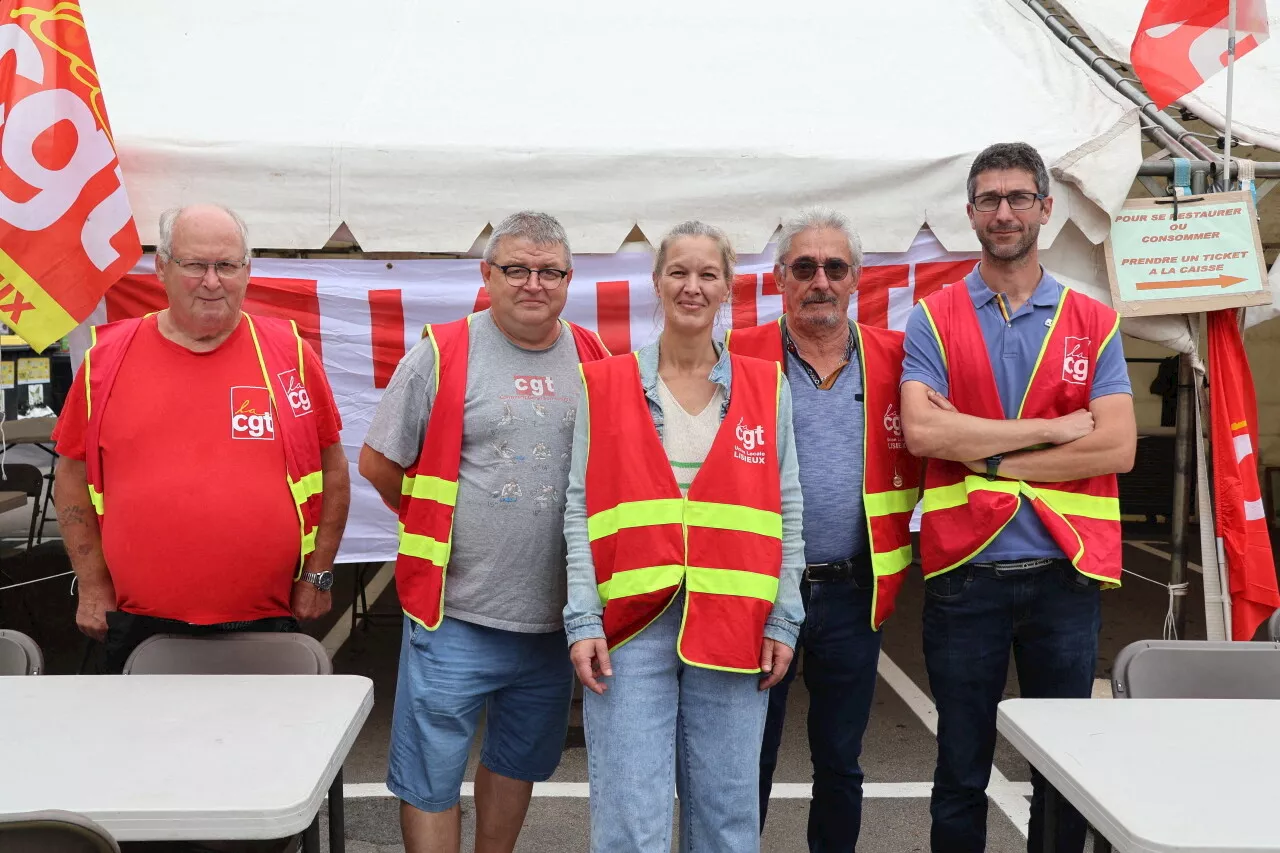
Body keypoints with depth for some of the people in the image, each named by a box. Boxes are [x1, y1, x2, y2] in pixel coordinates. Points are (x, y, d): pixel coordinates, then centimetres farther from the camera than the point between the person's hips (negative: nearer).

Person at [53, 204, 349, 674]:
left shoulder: (289, 352, -1)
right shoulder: (108, 357, 2)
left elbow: (332, 468, 5)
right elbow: (73, 476, 9)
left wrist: (318, 574, 3)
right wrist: (93, 586, 5)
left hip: (265, 622, -1)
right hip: (139, 628, 1)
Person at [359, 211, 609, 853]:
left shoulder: (596, 359, 4)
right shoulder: (442, 353, -7)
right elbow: (377, 462, -2)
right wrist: (437, 528, 4)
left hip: (556, 617, 4)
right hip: (456, 611, -4)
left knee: (519, 761, 22)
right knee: (430, 774, 5)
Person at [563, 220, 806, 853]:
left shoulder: (766, 387, 7)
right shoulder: (604, 385, 4)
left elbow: (786, 511, 8)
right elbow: (580, 509, 1)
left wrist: (783, 618, 3)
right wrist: (583, 619, -6)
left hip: (734, 627, 2)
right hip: (630, 624, -1)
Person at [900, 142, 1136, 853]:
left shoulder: (1094, 323, 7)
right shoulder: (934, 320, 3)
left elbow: (1117, 447, -6)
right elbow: (922, 431, -13)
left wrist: (984, 453, -12)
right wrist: (1055, 427, -12)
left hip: (1065, 574, 1)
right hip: (965, 573, -1)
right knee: (961, 773, 11)